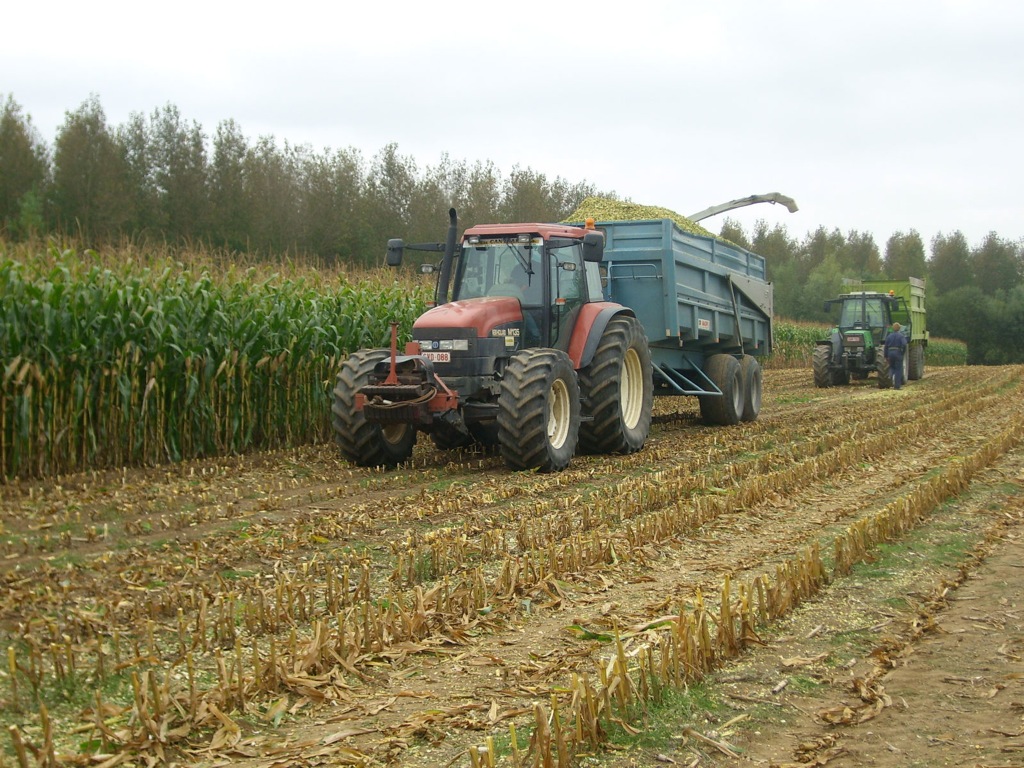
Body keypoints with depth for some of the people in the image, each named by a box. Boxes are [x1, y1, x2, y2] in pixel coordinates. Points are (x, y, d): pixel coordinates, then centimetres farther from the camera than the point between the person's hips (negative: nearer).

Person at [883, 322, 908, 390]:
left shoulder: (889, 336, 7)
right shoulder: (901, 336, -4)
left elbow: (886, 347, 7)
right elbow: (904, 345, -20)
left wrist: (886, 356, 13)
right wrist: (903, 352, -4)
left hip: (890, 353, 3)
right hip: (898, 353, -3)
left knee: (892, 367, 22)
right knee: (898, 369, 3)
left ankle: (891, 376, -10)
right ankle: (897, 385, 1)